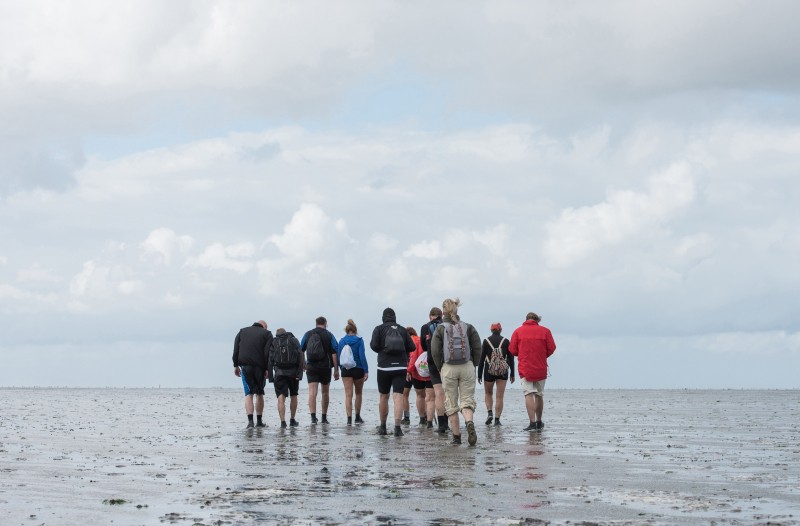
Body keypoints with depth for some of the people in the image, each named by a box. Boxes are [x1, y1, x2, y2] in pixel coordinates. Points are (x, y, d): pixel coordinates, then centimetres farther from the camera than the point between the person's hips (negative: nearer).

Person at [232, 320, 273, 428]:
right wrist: (267, 369, -5)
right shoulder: (267, 334, 6)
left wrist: (236, 365, 10)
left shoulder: (242, 331, 15)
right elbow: (268, 353, -4)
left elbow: (235, 349, 9)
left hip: (245, 366, 1)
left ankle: (250, 420, -18)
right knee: (259, 394, 13)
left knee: (248, 394, -2)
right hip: (260, 367, -1)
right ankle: (259, 421, 14)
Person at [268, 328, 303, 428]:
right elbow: (300, 357, -2)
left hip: (279, 373, -1)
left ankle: (283, 421, -18)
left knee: (281, 397, -5)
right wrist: (299, 374, -6)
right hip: (293, 372, 1)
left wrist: (270, 376, 2)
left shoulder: (273, 342, 9)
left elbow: (270, 360, 1)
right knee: (293, 396, 17)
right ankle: (292, 420, 24)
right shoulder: (294, 340, 9)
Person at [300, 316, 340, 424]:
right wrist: (336, 370, -5)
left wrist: (304, 364, 24)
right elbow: (334, 353, -6)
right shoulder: (328, 335, -1)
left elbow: (301, 351, 11)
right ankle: (324, 417, 21)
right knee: (325, 392, 14)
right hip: (325, 367, -1)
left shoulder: (307, 334, 6)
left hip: (311, 367, 1)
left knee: (312, 392, -7)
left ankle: (313, 416, -24)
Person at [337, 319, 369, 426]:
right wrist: (366, 371, -12)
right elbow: (362, 356, -12)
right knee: (358, 393, 17)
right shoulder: (359, 340, -5)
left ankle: (349, 418, -14)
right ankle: (357, 417, 23)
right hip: (358, 369, -1)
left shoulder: (342, 341, 2)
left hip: (346, 370, 1)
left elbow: (339, 357, 4)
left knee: (348, 395, -2)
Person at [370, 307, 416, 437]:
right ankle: (397, 427, -20)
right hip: (400, 367, 1)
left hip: (384, 367, -1)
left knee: (383, 397, 14)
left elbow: (374, 345, -10)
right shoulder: (402, 330, 8)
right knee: (398, 397, -6)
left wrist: (381, 351, 11)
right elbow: (412, 347, 6)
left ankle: (383, 427, 23)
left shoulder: (379, 329, 1)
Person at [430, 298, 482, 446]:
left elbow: (435, 351, -7)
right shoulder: (468, 327, 3)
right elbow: (477, 347, 0)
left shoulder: (440, 329, -2)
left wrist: (440, 367, 5)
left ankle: (456, 435, 6)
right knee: (467, 400, 4)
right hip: (467, 367, 1)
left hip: (448, 369, -1)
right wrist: (474, 365, 9)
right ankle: (469, 423, -26)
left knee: (451, 404, 8)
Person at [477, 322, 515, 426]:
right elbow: (511, 358, 2)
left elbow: (481, 359, -2)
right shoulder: (505, 341, 1)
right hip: (503, 371, 0)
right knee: (500, 396, 4)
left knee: (488, 393, 18)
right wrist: (512, 374, 9)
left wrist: (479, 375, 2)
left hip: (489, 371, 0)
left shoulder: (486, 341, -2)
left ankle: (490, 412, -3)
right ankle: (497, 419, 0)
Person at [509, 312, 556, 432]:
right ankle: (539, 423, 25)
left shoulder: (518, 331, 1)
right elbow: (551, 348, 0)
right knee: (539, 395, 14)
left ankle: (532, 423, -19)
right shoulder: (545, 331, 3)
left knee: (529, 394, -7)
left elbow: (512, 350, -1)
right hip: (541, 369, 2)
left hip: (525, 368, -2)